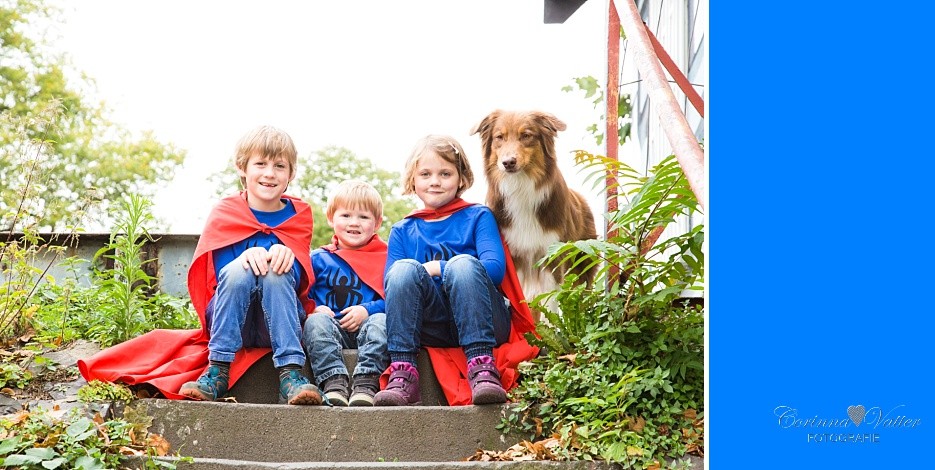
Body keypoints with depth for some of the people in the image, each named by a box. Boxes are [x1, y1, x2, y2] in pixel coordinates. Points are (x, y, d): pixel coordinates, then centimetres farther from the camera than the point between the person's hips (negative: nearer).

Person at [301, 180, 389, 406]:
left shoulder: (386, 258, 13)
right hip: (332, 327, 1)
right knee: (316, 321, -31)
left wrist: (368, 310, -13)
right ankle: (333, 380, -45)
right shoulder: (319, 259, 17)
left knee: (381, 321, -33)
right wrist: (314, 309, -11)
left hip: (367, 326, -1)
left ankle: (366, 381, -46)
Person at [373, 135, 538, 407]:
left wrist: (435, 269, -5)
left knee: (463, 263, -30)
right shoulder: (403, 231, 21)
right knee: (404, 269, -24)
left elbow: (495, 269, -5)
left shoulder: (478, 217, 13)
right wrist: (416, 275, -12)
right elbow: (390, 288, 8)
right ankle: (403, 374, -37)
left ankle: (481, 368, -42)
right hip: (433, 326, 2)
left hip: (482, 323, -2)